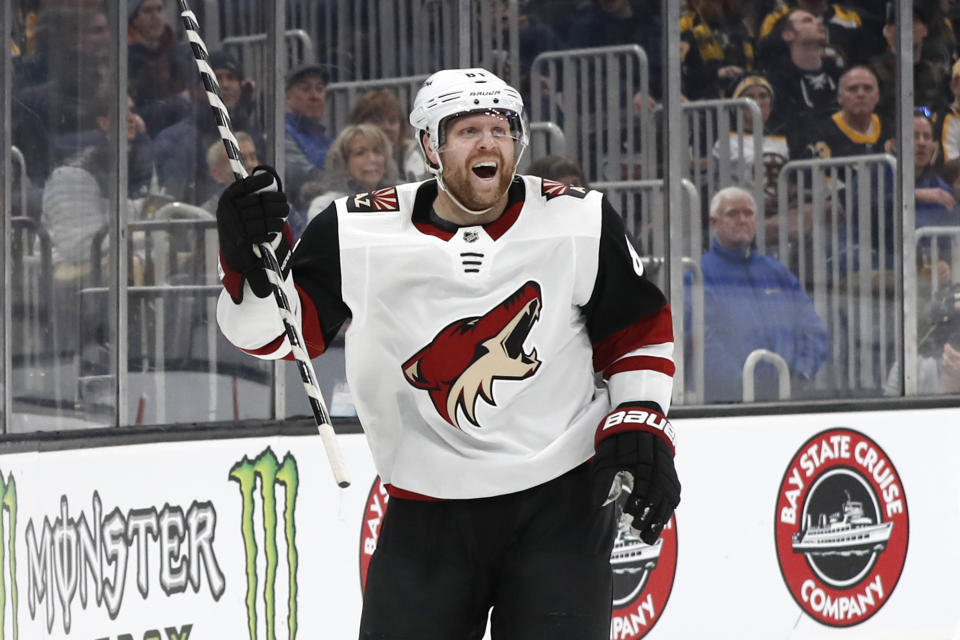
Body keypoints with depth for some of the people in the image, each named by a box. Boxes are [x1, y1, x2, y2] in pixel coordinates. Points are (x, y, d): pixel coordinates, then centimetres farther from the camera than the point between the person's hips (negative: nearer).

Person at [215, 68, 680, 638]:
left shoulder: (579, 223, -3)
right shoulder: (361, 233, -7)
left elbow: (640, 333, 8)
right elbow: (276, 332, -3)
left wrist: (639, 425, -5)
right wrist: (253, 260, -22)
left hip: (562, 501, 0)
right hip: (428, 511, 1)